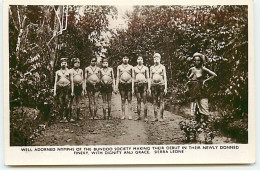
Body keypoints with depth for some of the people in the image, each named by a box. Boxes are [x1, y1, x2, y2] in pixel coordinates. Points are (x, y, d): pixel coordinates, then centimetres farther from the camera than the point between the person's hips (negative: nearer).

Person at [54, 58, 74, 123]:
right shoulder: (57, 72, 12)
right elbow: (55, 82, 10)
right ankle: (61, 118, 5)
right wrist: (55, 91, 2)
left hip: (67, 89, -1)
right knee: (60, 104, 0)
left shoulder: (69, 72, 9)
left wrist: (72, 91, 1)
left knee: (67, 104, -6)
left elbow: (71, 82, 8)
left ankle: (66, 118, 1)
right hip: (60, 89, 1)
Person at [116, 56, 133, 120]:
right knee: (123, 99, 3)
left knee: (129, 100, -1)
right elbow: (117, 76, 10)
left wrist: (133, 86, -4)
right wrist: (116, 86, 2)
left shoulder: (131, 67, 8)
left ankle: (130, 115, 1)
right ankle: (123, 115, 8)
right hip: (122, 84, 1)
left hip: (129, 84, -1)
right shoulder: (119, 67, 11)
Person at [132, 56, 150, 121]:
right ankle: (138, 116, 7)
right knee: (138, 100, 2)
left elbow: (147, 78, 7)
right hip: (137, 84, 2)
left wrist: (148, 88, 1)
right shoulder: (134, 68, 12)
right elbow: (133, 78, 12)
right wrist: (132, 87, 5)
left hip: (144, 84, -1)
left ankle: (145, 116, -5)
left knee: (144, 101, -6)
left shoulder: (145, 68, 9)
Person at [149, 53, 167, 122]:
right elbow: (150, 78, 14)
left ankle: (161, 117, -1)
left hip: (161, 85, -2)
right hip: (153, 85, 3)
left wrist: (165, 88, -5)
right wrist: (149, 88, 6)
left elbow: (165, 77, 2)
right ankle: (155, 117, 6)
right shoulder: (151, 68, 13)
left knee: (161, 101, -3)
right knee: (155, 102, 3)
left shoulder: (162, 67, 6)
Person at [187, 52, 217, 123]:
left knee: (202, 106, -9)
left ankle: (203, 122, -8)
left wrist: (205, 80, -9)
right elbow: (187, 75, 31)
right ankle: (197, 122, 11)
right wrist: (189, 80, 11)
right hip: (193, 91, 5)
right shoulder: (191, 69, 8)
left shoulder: (203, 69, -6)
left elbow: (214, 75, -9)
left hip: (201, 90, -5)